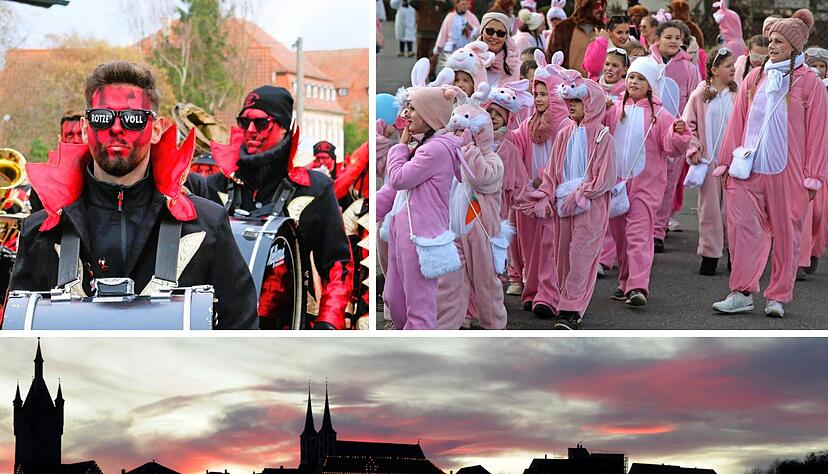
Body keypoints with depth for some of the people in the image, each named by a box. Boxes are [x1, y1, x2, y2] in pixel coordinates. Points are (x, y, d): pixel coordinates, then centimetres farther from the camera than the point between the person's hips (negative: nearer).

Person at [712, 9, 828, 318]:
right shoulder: (755, 78, 9)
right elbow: (737, 122, 13)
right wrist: (726, 162, 12)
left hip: (787, 171, -3)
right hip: (748, 169, 3)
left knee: (786, 233, 4)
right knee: (742, 227, -3)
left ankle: (778, 297, 14)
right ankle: (742, 293, 4)